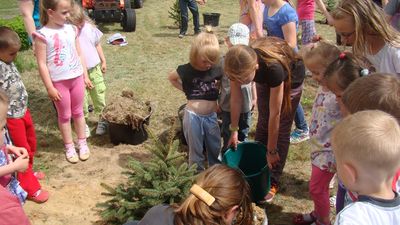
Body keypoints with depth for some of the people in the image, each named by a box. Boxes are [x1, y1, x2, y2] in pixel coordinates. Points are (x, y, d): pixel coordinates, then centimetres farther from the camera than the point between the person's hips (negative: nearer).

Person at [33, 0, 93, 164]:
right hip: (59, 82, -4)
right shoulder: (43, 35, -14)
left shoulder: (71, 30, 1)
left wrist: (85, 76, 8)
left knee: (78, 112, 16)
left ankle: (82, 143, 31)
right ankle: (69, 147, 26)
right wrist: (50, 88, -13)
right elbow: (42, 64, -13)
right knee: (64, 115, 11)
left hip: (77, 78, 4)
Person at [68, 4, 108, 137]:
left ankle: (102, 120, 28)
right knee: (82, 99, 8)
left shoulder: (89, 28, -6)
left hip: (94, 69, 3)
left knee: (99, 95, 12)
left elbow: (97, 45, 7)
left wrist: (103, 61, 12)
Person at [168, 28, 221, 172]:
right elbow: (171, 77, 5)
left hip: (211, 116, 3)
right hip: (193, 115, -3)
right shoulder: (187, 70, -13)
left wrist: (217, 90, -4)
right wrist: (185, 90, -2)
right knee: (196, 150, 11)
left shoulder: (216, 69, -7)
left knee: (215, 148, 16)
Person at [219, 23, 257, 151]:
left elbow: (252, 81, 6)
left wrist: (254, 98, 12)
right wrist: (216, 102, -6)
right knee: (228, 136, 17)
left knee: (244, 134, 22)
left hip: (246, 106, 2)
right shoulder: (223, 62, -15)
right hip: (228, 106, -2)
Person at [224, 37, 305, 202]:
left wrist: (271, 151, -27)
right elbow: (236, 98, -18)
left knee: (281, 130, -1)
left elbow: (275, 113, -36)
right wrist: (234, 130, -11)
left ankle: (273, 182, 11)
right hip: (264, 79, 4)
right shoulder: (238, 65, -33)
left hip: (290, 79, -4)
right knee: (263, 123, 10)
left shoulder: (273, 68, -45)